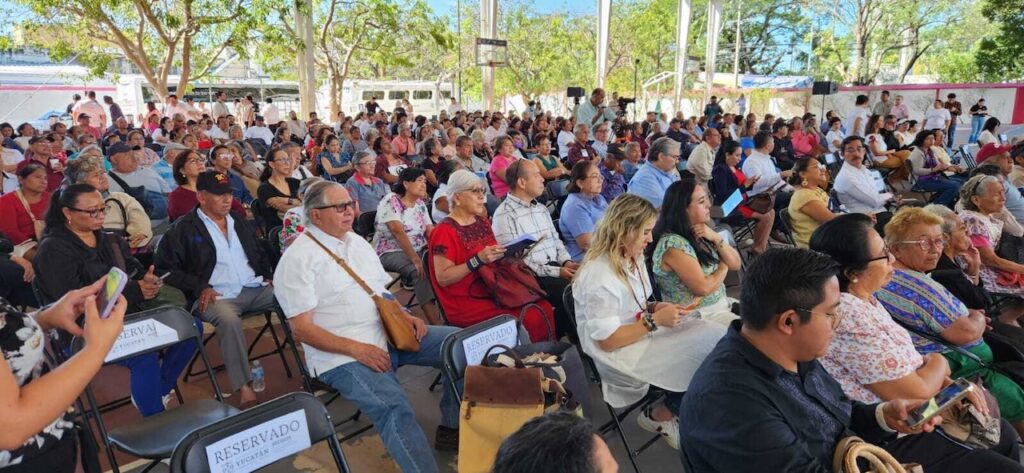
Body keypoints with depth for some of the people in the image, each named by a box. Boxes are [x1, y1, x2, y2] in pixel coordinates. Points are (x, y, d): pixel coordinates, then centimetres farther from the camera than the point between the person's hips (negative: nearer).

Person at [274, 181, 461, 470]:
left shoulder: (357, 242, 13)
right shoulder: (298, 259, -10)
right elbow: (302, 329, -14)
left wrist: (404, 316, 0)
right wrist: (356, 348, -22)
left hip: (389, 334, 8)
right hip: (341, 355, -8)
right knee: (395, 407, -32)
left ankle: (452, 427, 11)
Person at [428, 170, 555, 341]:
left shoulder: (483, 222, 12)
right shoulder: (445, 231, -11)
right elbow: (442, 278, -16)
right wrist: (478, 260, -24)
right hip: (466, 302, -7)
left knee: (545, 308, -14)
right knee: (530, 319, -22)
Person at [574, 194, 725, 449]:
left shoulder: (631, 258, 4)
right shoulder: (599, 276, -25)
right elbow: (607, 340, -22)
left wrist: (655, 308, -4)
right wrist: (655, 320, -20)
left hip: (641, 335, 9)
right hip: (617, 355, -9)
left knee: (715, 339, -7)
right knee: (704, 355, -16)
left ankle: (670, 410, 5)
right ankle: (658, 416, 6)